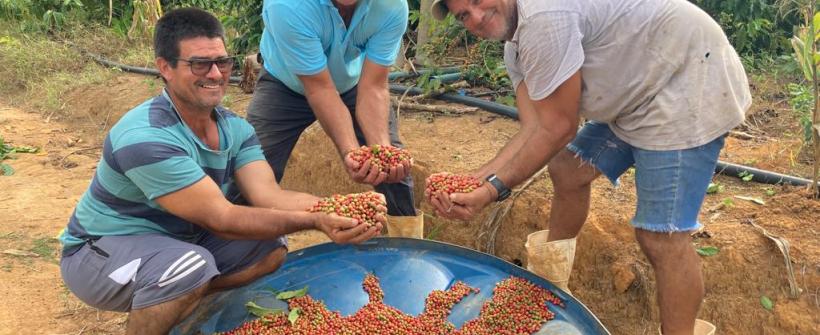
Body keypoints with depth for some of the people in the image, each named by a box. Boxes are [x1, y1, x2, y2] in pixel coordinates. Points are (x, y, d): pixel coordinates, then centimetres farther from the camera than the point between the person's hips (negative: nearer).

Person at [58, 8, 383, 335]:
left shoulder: (235, 128, -5)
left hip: (178, 240, 8)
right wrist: (314, 221, -39)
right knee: (192, 265, -36)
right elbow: (220, 219, -32)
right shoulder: (146, 137, -31)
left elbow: (269, 196, -19)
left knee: (271, 246, -6)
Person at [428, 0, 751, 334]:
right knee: (566, 169, 15)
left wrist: (494, 188, -18)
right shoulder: (516, 49, 4)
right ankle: (548, 281, 35)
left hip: (691, 87, -10)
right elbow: (533, 130, -3)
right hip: (638, 96, 10)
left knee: (660, 235, -12)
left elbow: (557, 130, -22)